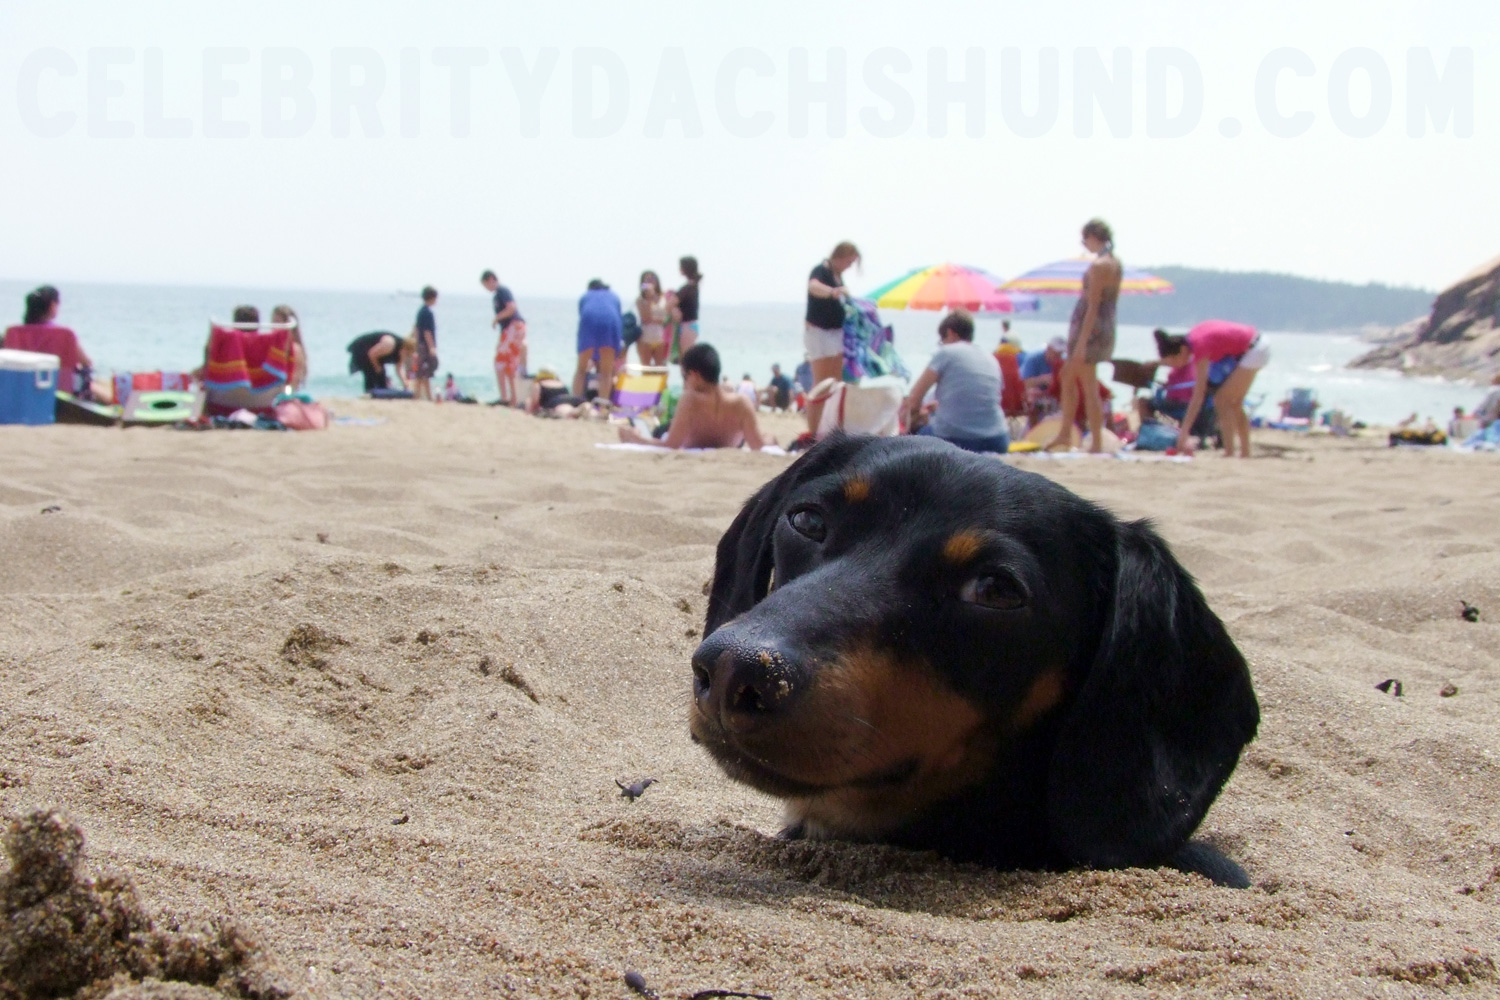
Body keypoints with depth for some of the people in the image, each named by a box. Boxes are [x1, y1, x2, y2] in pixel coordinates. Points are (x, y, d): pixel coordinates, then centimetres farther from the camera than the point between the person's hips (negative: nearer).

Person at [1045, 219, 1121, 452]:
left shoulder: (1099, 265, -17)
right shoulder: (1115, 264, 11)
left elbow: (1093, 306, -21)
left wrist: (1082, 341, -21)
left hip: (1090, 328, -10)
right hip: (1107, 327, 10)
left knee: (1089, 387, -4)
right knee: (1067, 377, 20)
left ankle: (1096, 443, 0)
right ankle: (1065, 433, 26)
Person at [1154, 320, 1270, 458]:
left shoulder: (1199, 347, -27)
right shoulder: (1192, 338, -5)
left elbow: (1198, 396, -29)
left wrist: (1184, 432, -30)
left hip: (1253, 351, -9)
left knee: (1222, 400, -11)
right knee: (1234, 404, 16)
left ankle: (1229, 453, -11)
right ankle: (1245, 453, 23)